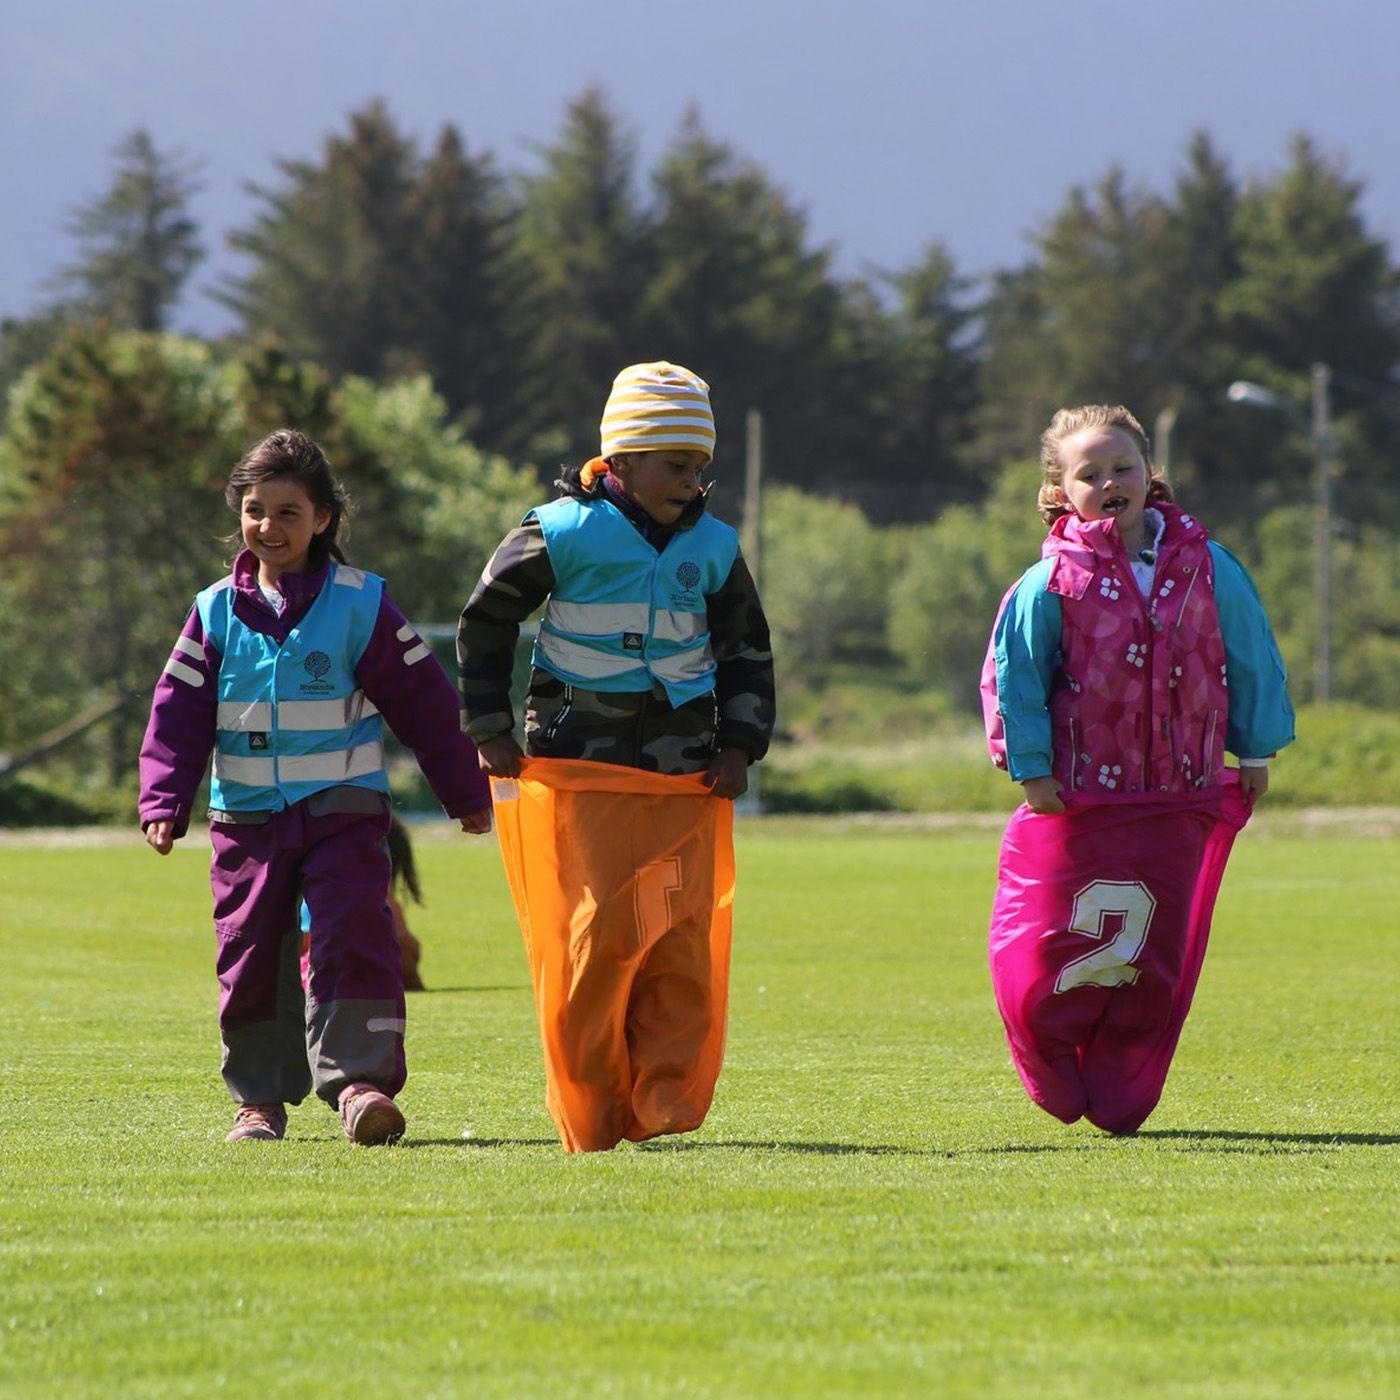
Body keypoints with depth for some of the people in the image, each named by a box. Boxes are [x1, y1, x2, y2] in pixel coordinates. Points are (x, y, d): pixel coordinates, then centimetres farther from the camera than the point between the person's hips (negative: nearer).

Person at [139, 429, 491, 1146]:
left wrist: (466, 792, 7)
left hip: (342, 810, -2)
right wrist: (164, 803, -8)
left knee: (352, 940, -16)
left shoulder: (360, 604, -2)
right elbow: (178, 713, 4)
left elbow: (424, 702, 3)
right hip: (246, 816, 3)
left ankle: (359, 1080, -19)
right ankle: (260, 1097, 16)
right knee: (251, 953, 5)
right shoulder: (218, 611, 4)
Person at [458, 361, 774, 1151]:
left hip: (684, 780, 4)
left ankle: (665, 1099, -3)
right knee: (588, 938, -9)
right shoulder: (562, 534, -5)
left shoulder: (712, 548, 7)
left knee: (684, 939, -8)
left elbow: (748, 652, 20)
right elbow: (485, 622, 6)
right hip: (577, 771, -4)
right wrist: (492, 732, 4)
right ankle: (589, 1118, -2)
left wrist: (741, 745, 8)